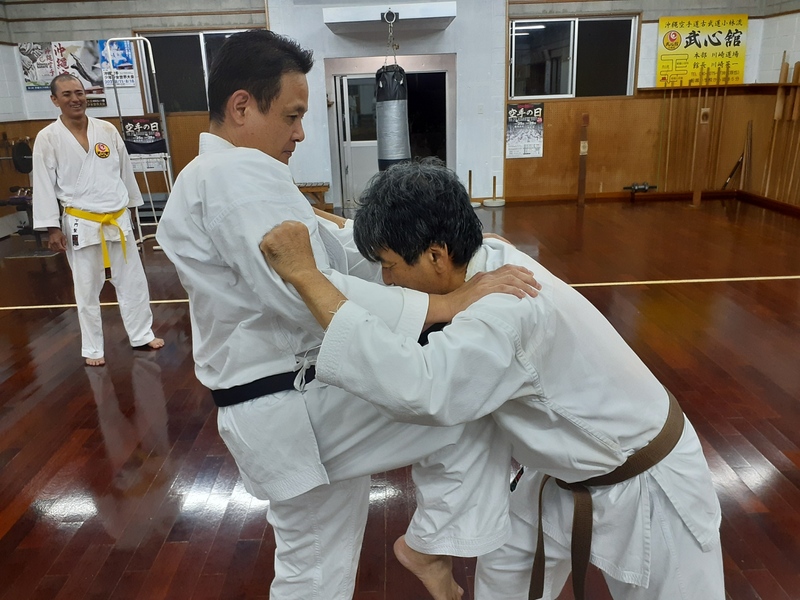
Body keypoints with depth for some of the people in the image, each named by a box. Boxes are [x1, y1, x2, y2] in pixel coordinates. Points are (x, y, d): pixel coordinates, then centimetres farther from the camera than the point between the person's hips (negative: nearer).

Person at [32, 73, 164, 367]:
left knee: (133, 280, 11)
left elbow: (125, 171, 10)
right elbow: (44, 186, -6)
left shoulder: (107, 130, 2)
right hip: (81, 223, -3)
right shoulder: (47, 138, -7)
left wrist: (130, 205, 14)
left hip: (118, 219, 3)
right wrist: (52, 228, -8)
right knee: (87, 289, 6)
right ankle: (93, 348, 21)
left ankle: (142, 335, 27)